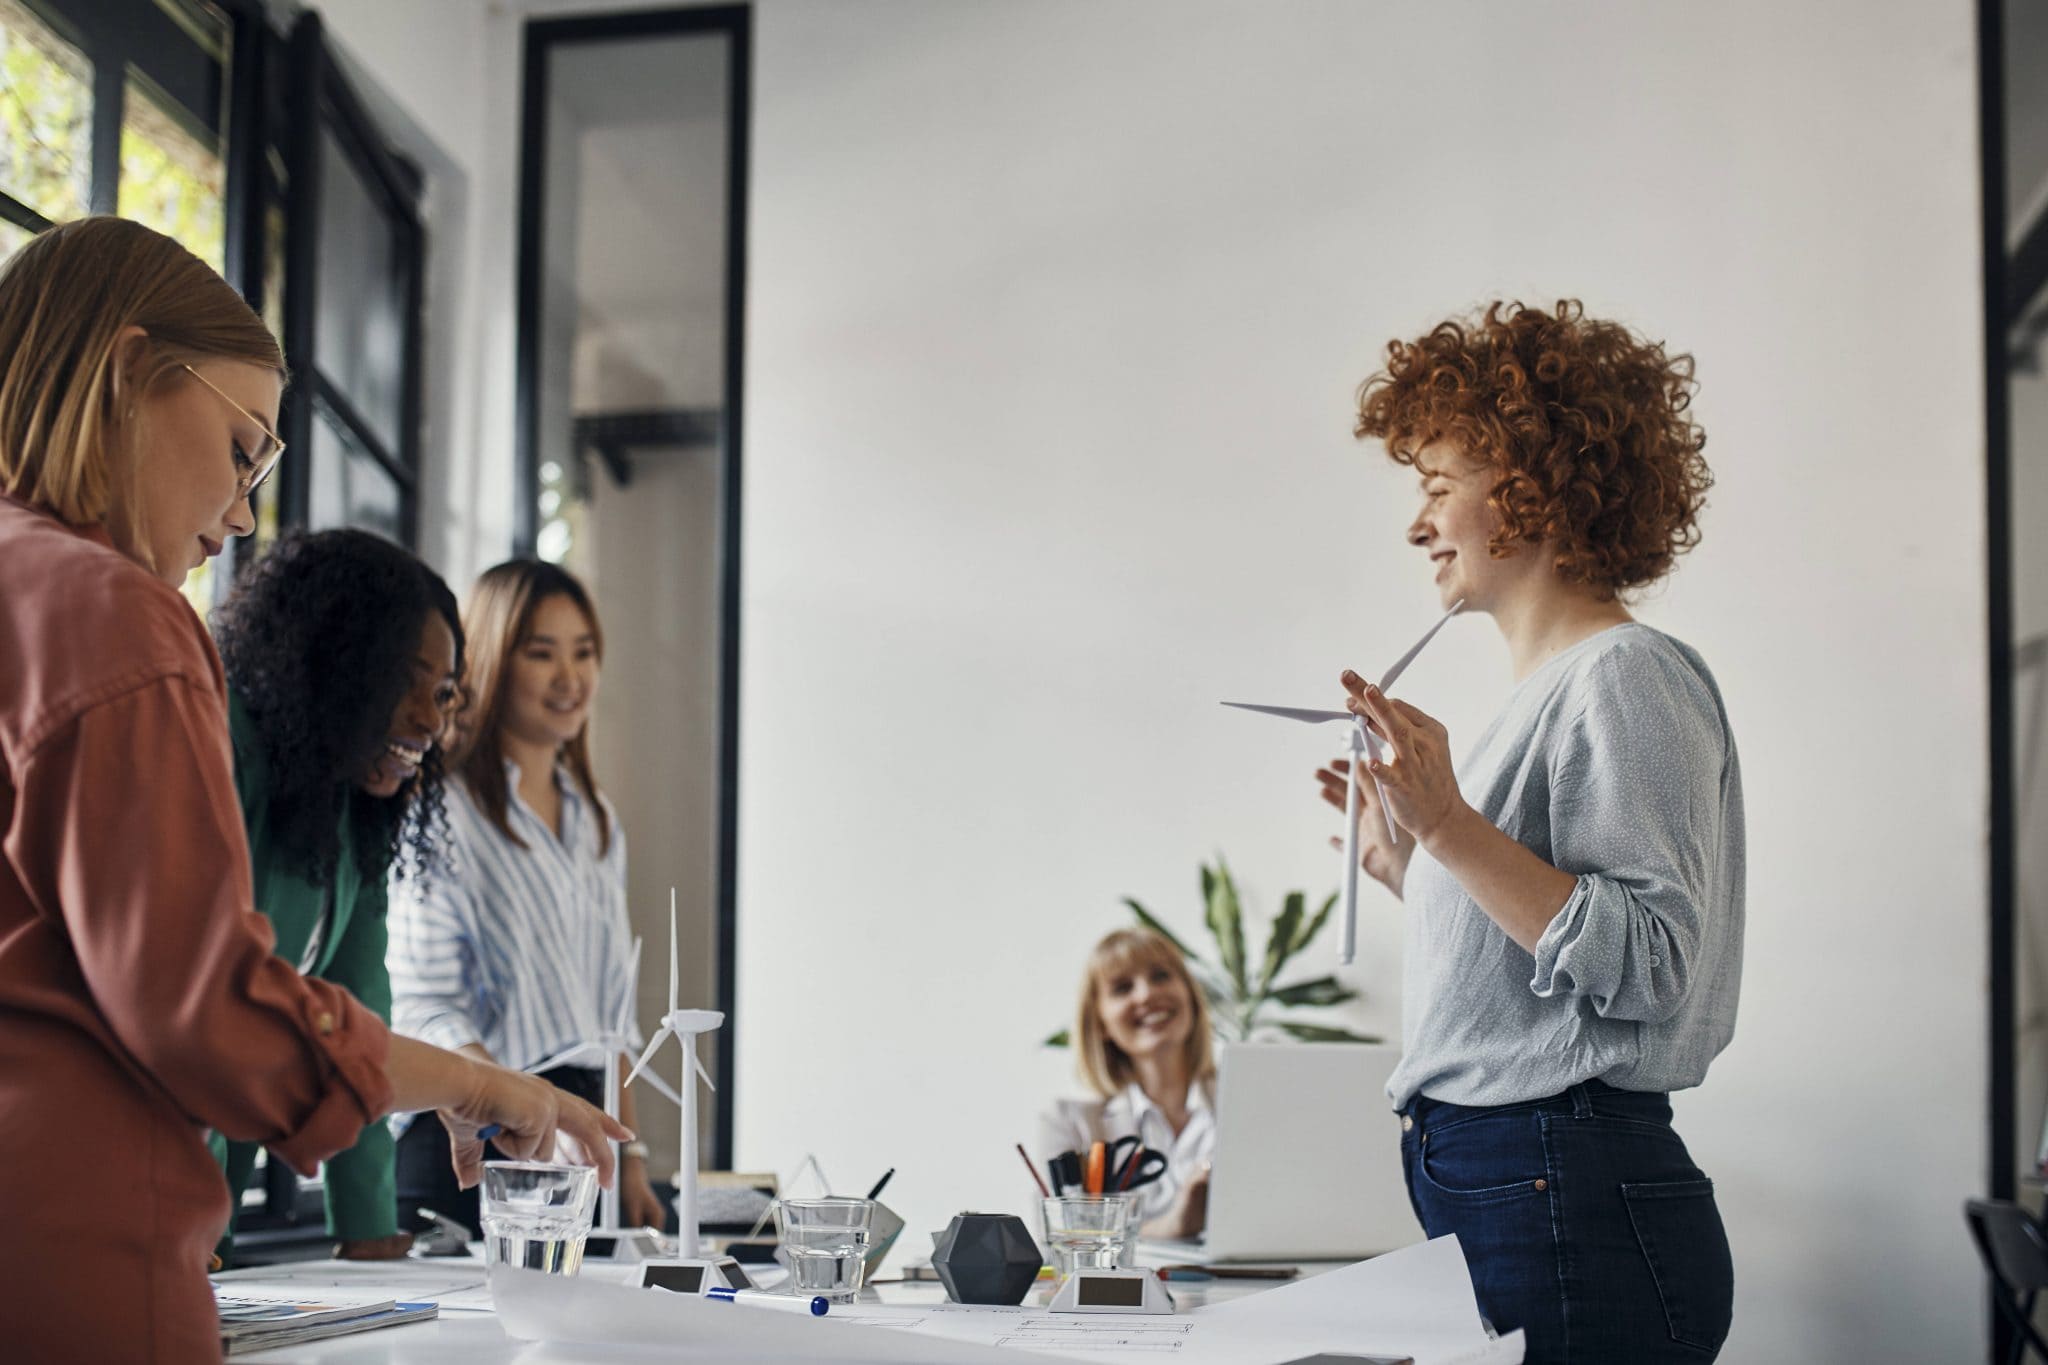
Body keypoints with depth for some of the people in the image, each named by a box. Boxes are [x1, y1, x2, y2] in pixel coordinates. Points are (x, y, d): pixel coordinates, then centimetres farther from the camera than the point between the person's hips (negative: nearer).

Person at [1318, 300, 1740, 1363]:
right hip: (1473, 1189, 9)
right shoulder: (1542, 690, 18)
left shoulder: (1629, 678, -10)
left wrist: (1452, 826, -24)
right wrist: (1412, 868, 22)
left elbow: (1648, 964, -21)